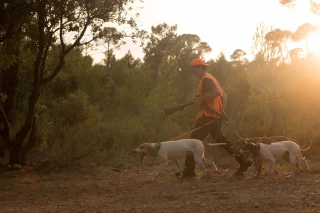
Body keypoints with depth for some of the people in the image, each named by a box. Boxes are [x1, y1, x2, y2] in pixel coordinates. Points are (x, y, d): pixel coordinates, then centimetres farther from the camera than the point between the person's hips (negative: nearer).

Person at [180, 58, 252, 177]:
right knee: (220, 139, 16)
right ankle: (243, 161, 14)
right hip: (215, 116, 10)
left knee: (194, 140, -7)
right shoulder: (210, 79, 21)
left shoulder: (206, 79, -11)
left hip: (208, 116, -10)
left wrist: (201, 99, -22)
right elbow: (224, 95, 21)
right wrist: (222, 109, 10)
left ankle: (189, 170, -8)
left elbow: (216, 92, -27)